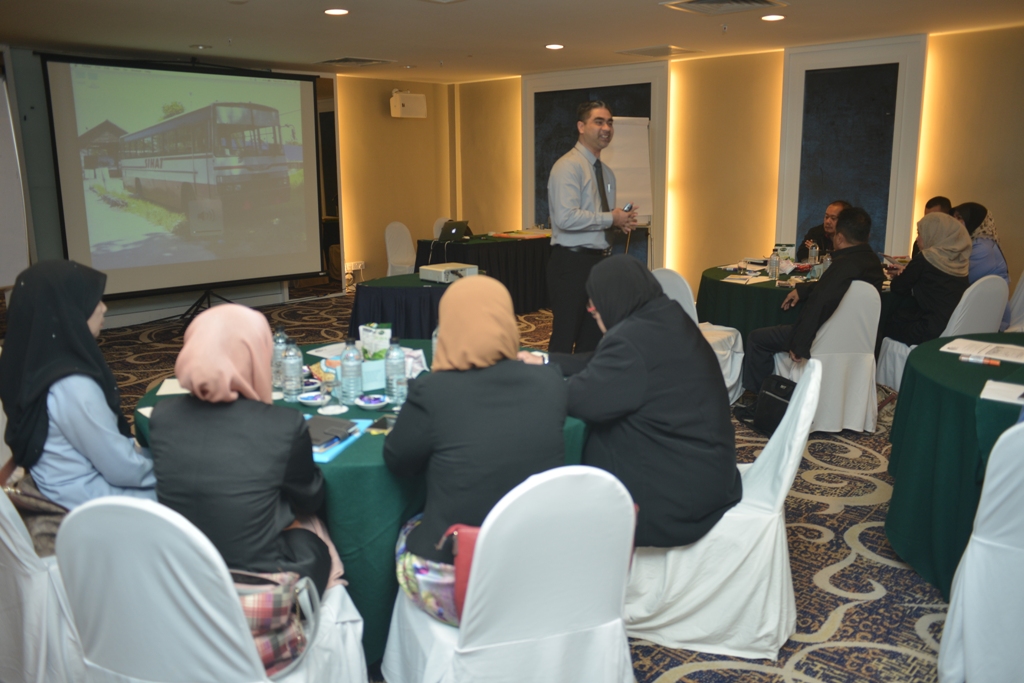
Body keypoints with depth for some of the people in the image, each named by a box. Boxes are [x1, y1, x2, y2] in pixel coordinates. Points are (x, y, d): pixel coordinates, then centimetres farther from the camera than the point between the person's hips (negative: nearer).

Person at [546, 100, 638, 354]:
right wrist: (611, 219, -15)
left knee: (593, 338, 13)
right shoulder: (569, 166, -12)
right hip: (572, 263, -9)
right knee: (565, 337, -3)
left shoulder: (606, 172, 17)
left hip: (599, 261, 9)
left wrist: (622, 220, 1)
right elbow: (566, 218, -24)